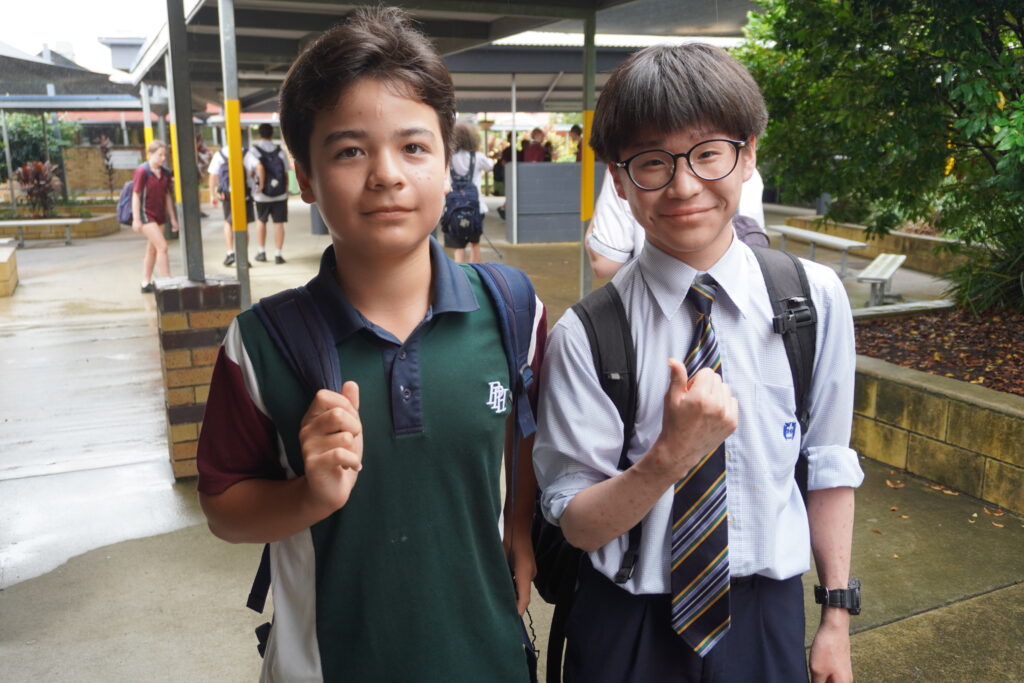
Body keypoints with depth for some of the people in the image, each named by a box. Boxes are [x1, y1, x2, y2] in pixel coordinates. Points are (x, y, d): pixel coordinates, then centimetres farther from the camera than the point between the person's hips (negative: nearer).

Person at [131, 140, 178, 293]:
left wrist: (173, 218, 13)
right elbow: (136, 195, -12)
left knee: (152, 249, 13)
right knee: (162, 246, -15)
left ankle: (146, 283, 22)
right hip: (146, 214, -7)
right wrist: (136, 219, -16)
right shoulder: (142, 171, -13)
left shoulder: (165, 173, 6)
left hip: (159, 215, 7)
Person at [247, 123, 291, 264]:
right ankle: (278, 254, 1)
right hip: (280, 194, 0)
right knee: (279, 223, 2)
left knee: (261, 221, 19)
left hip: (262, 195, 0)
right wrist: (286, 190, 10)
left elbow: (259, 167, -24)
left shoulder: (253, 151, -4)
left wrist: (261, 184, -16)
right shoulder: (280, 151, 2)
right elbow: (286, 173, 1)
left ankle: (261, 251, 21)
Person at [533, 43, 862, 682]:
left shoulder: (815, 298, -8)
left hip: (768, 621, 3)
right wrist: (673, 454, -29)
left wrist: (837, 617, 6)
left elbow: (827, 465, 2)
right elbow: (580, 526, -12)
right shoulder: (586, 335, -16)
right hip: (626, 629, -2)